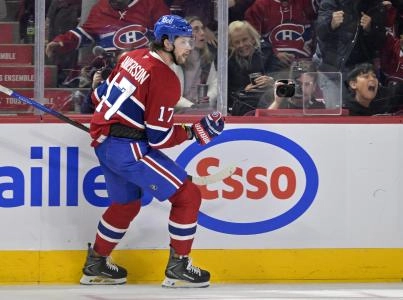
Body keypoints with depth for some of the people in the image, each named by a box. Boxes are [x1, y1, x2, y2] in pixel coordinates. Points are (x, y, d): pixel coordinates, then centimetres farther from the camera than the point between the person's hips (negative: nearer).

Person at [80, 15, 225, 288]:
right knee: (187, 195, -5)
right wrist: (193, 132, -6)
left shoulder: (134, 58, 7)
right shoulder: (166, 80, -17)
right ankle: (178, 268, 0)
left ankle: (96, 265, 37)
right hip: (128, 149, -9)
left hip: (103, 140, 9)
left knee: (126, 204, 28)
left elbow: (102, 95, 20)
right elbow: (159, 138, -18)